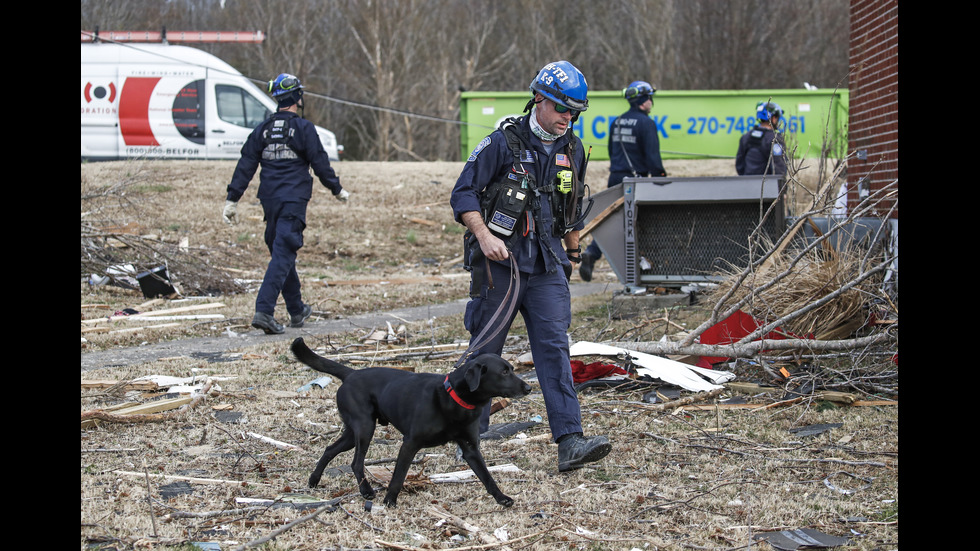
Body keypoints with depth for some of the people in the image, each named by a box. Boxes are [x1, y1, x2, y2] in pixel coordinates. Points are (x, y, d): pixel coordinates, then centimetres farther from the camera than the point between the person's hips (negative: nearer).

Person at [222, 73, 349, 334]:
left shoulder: (263, 129, 8)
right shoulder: (303, 128, -6)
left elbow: (245, 166, 7)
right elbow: (320, 163, -5)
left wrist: (232, 199, 8)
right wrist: (337, 189, 8)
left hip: (269, 200, 6)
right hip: (294, 200, -6)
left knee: (282, 253, 17)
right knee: (283, 255, -9)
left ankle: (297, 310, 29)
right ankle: (264, 311, -22)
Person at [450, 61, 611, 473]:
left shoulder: (572, 150, 9)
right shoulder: (504, 143, -9)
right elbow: (463, 194, -9)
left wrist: (572, 255, 27)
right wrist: (484, 236, -22)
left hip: (547, 266, 4)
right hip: (500, 261, -4)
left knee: (555, 348, -6)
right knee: (485, 350, 4)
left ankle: (570, 442, -13)